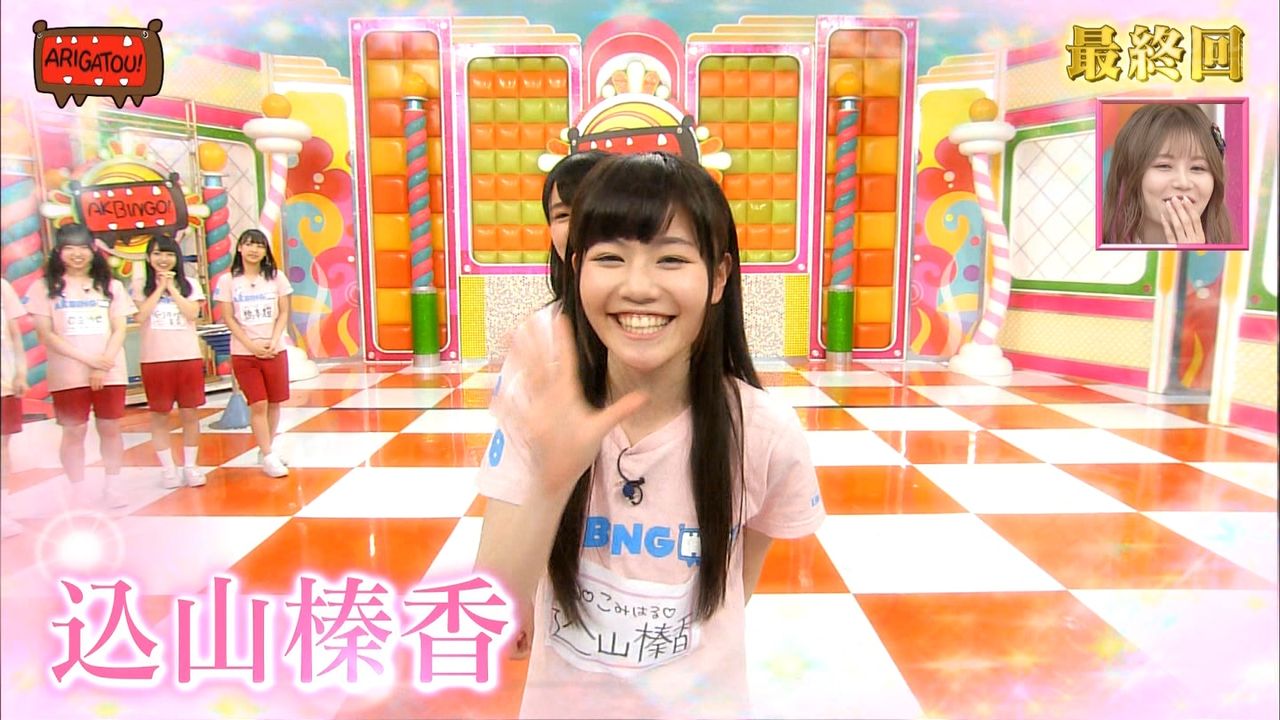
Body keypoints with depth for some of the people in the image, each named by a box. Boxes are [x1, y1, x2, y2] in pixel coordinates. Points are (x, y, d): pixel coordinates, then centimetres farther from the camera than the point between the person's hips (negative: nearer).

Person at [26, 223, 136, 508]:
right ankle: (78, 490, 13)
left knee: (110, 429, 5)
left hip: (111, 373, 1)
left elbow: (119, 330, 3)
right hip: (68, 375, -1)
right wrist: (88, 359, -13)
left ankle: (112, 485, 17)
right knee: (74, 432, 3)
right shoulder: (44, 287, 3)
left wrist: (103, 365, -10)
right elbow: (46, 334, -3)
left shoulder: (110, 286, 8)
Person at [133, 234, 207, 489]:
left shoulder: (189, 285, 8)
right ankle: (168, 468, 14)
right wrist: (160, 288, -7)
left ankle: (190, 466, 13)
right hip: (154, 359, -1)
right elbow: (141, 315, -9)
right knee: (160, 415, 5)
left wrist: (172, 288, -6)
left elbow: (192, 313, -7)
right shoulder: (140, 284, 5)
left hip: (188, 356, 1)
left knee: (190, 413, 4)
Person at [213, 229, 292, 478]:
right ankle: (268, 456, 3)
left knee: (274, 403, 6)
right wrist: (252, 345, -11)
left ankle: (267, 448, 22)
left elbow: (284, 313, 3)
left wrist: (273, 341, -10)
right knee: (258, 405, -5)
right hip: (244, 352, -2)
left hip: (275, 350, 2)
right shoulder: (228, 281, 0)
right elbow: (228, 318, -2)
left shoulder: (276, 277, 3)